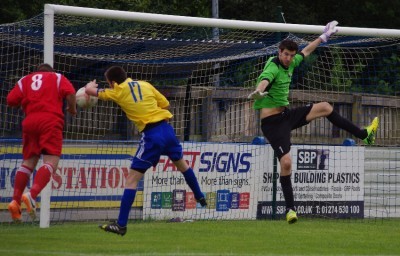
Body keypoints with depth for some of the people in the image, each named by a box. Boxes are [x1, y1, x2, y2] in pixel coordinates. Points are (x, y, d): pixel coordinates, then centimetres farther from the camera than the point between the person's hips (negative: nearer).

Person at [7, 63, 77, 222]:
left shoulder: (24, 80, 21)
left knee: (28, 162, 13)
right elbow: (70, 93, -2)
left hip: (29, 122, 4)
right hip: (51, 122, -4)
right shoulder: (57, 77, 16)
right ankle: (32, 195, -33)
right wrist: (72, 108, 15)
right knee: (51, 161, -10)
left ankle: (15, 201, 0)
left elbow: (11, 101, 8)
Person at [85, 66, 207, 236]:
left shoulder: (117, 92, 2)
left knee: (132, 178, -3)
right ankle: (200, 197, 49)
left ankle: (121, 225, -7)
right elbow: (165, 104, 14)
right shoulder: (145, 85, 12)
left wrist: (91, 85, 33)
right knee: (181, 164, 31)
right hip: (167, 128, 5)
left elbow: (89, 91, 11)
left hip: (151, 135, -5)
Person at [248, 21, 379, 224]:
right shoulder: (273, 67, -22)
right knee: (286, 162, -18)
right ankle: (290, 209, -10)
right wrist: (258, 92, -68)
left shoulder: (290, 64, 4)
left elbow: (306, 51, 25)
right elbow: (264, 80, -45)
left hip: (287, 114, 9)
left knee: (325, 108, 11)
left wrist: (324, 37, 34)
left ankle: (364, 135, 25)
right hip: (272, 121, -9)